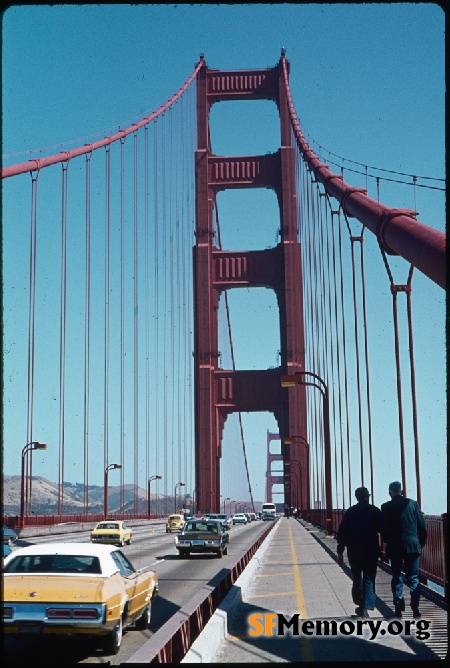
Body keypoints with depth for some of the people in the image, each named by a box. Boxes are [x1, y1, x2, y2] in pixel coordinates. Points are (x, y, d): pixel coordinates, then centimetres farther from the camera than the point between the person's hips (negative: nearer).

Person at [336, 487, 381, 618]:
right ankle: (365, 607, -8)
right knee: (369, 579, 1)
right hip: (371, 551, -2)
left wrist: (340, 552, 4)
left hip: (354, 552, 2)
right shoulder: (375, 511, -4)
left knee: (357, 578, 16)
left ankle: (360, 605, 22)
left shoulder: (350, 512, 1)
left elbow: (342, 533, 0)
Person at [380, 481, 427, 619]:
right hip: (412, 546, 1)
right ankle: (415, 606, -7)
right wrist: (422, 541, 15)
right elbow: (422, 525, 2)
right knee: (413, 577, 6)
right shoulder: (413, 504, -1)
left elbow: (383, 528, -4)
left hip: (394, 547, -1)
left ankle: (398, 608, 6)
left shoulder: (386, 507, -5)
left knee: (397, 578, 9)